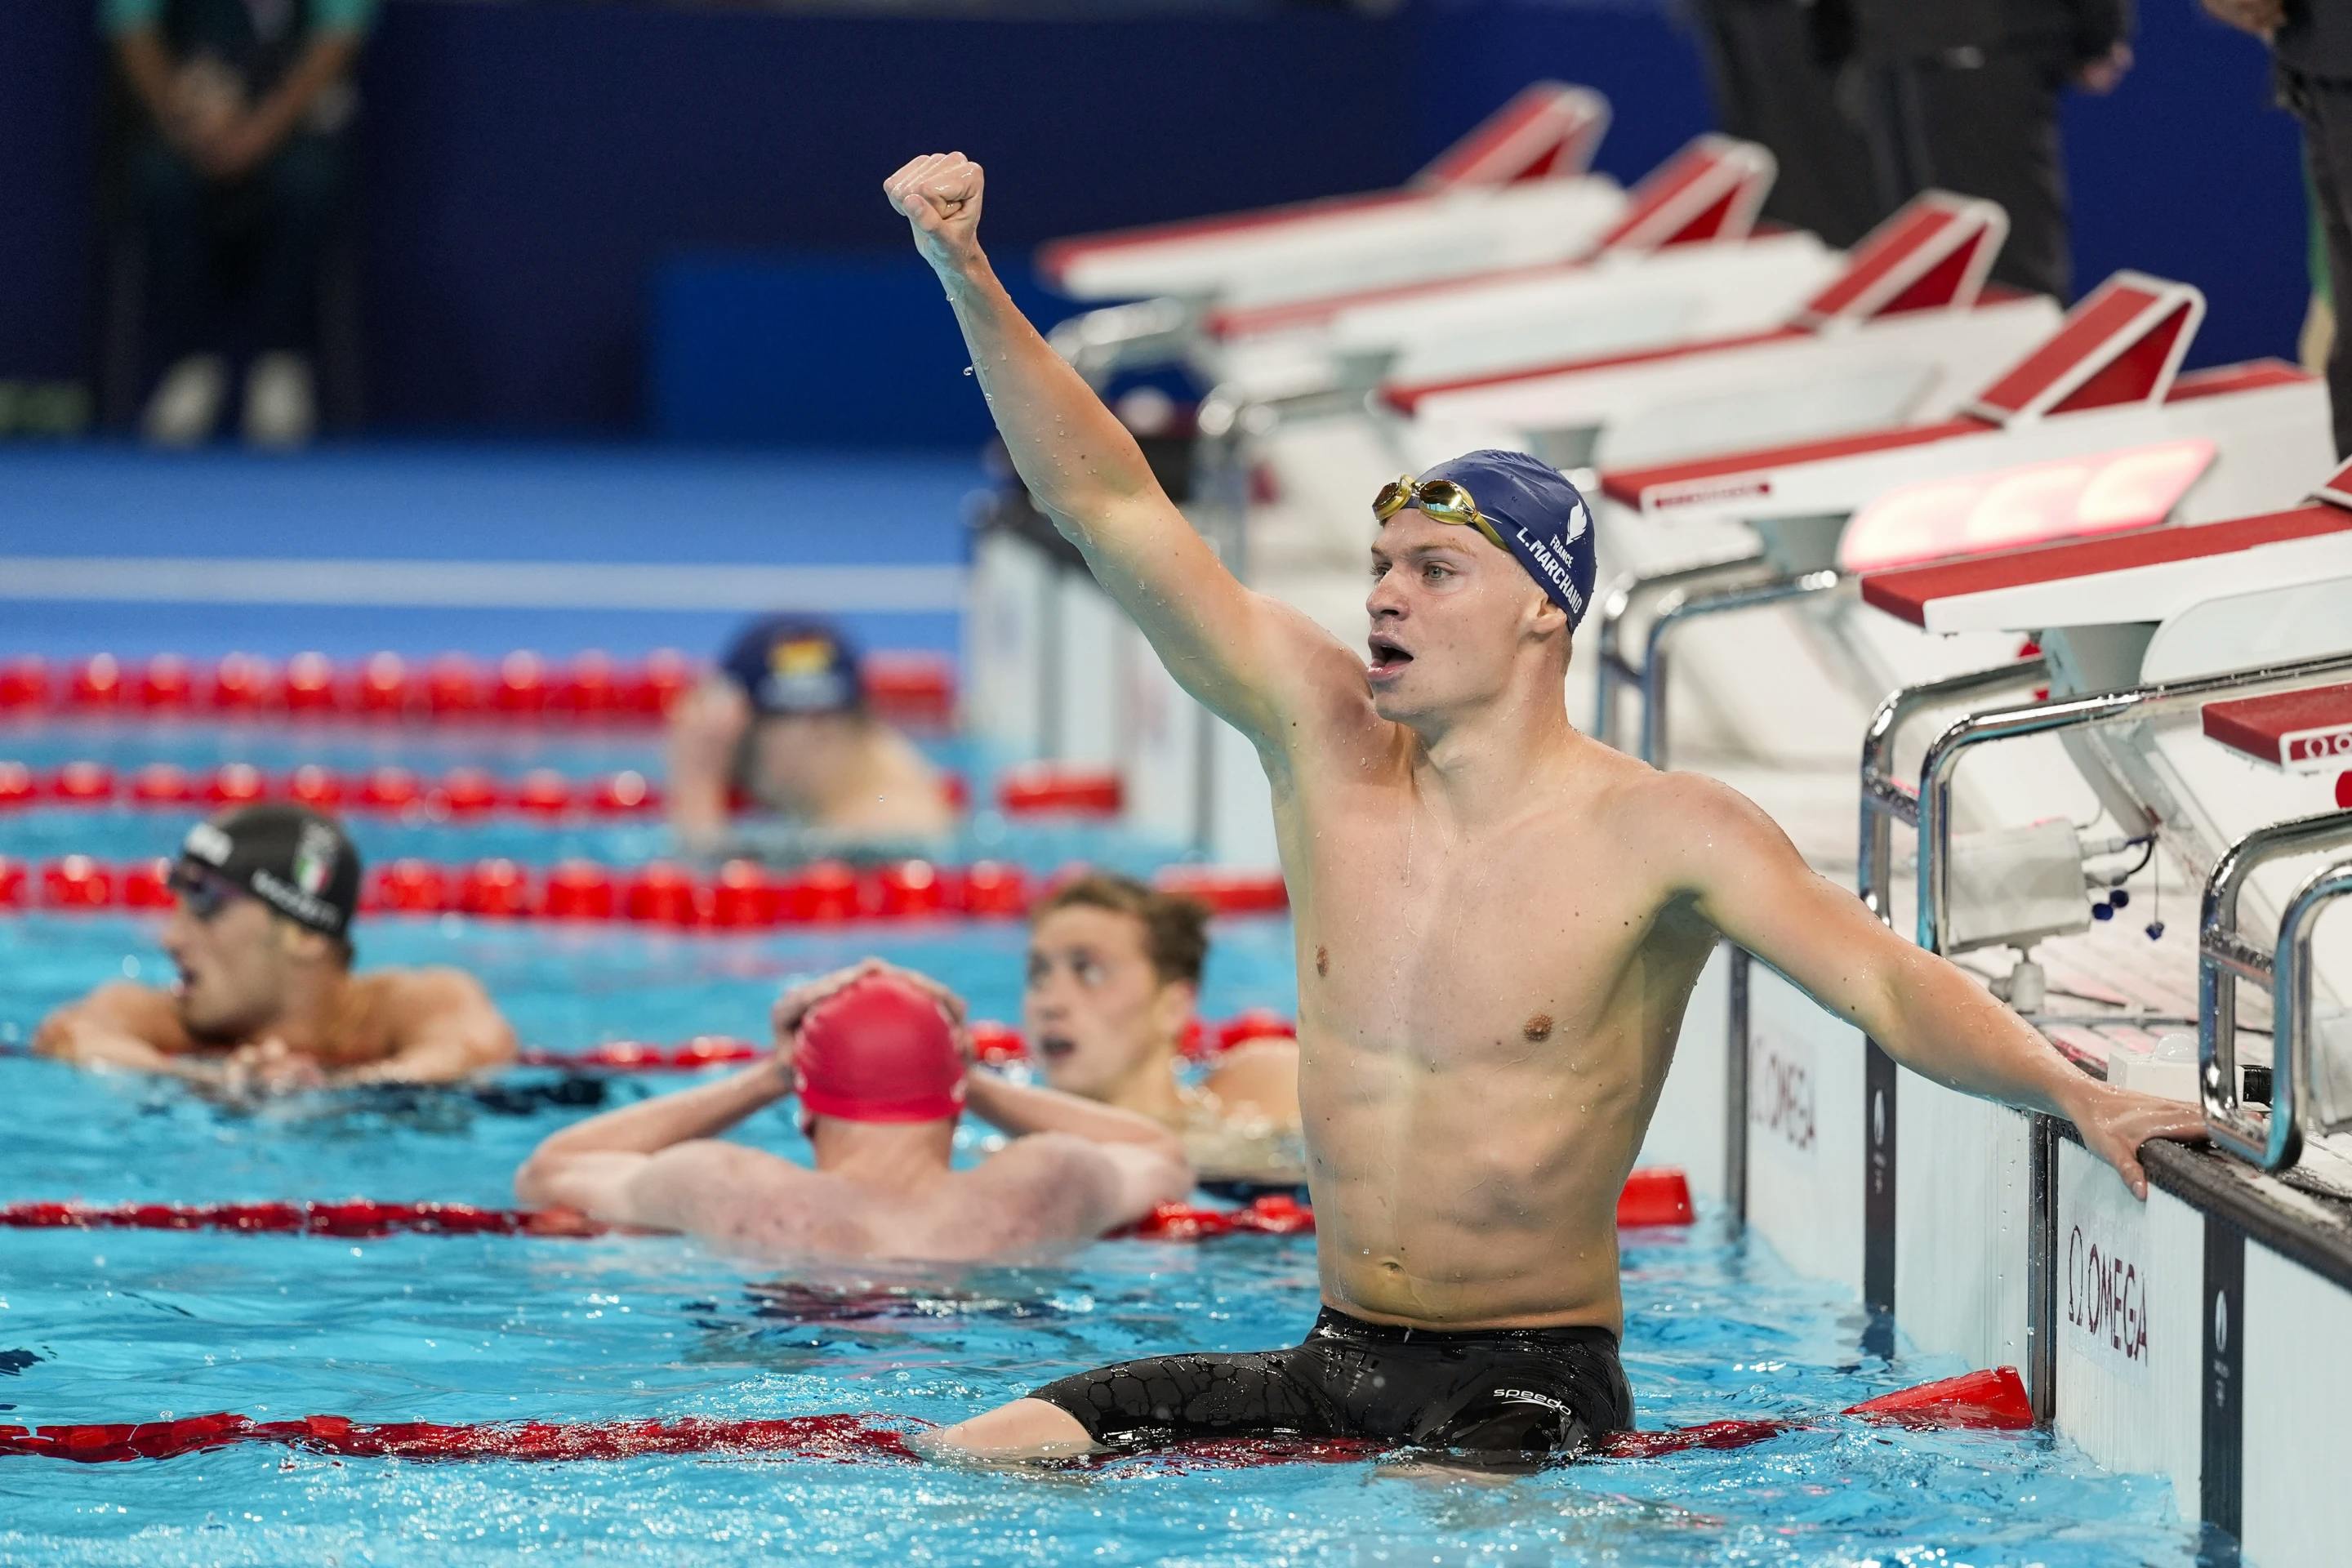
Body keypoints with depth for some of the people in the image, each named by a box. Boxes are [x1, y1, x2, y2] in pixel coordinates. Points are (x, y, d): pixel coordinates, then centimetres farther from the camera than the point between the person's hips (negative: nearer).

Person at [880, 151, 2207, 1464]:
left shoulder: (1661, 836, -10)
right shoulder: (1325, 739, 2)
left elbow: (1890, 986, -17)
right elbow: (1110, 504, 0)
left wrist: (2074, 1094, -35)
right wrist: (969, 280, -8)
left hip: (1534, 1383, -4)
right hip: (1335, 1362, 4)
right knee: (976, 1456, -11)